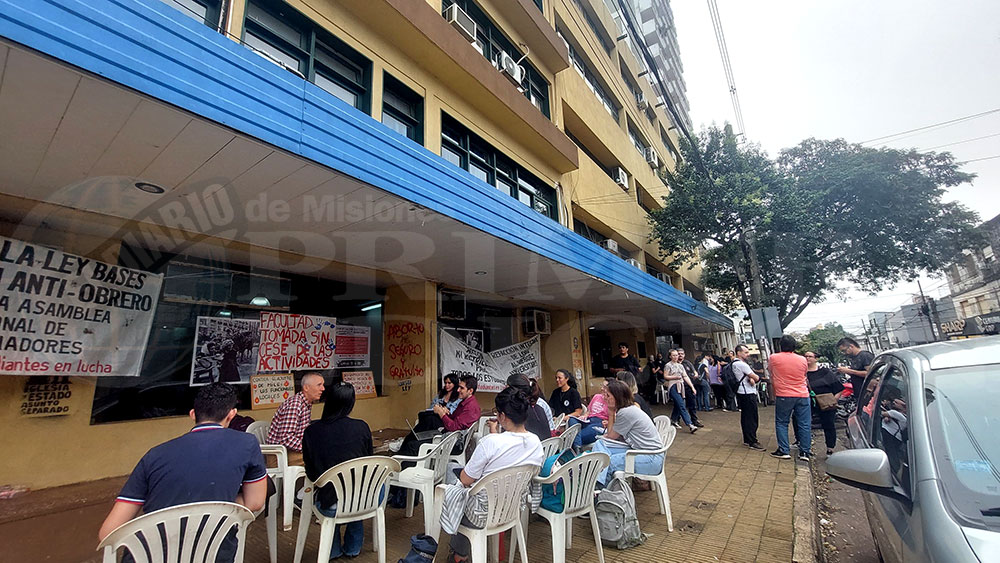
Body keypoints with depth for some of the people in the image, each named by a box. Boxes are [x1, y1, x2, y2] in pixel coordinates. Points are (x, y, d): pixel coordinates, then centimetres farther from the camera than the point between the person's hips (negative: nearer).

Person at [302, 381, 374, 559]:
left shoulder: (312, 431, -10)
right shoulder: (362, 427, -10)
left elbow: (311, 473, 3)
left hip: (331, 507, 0)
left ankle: (334, 549, 45)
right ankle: (353, 547, 44)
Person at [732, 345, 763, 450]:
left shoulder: (735, 363, 14)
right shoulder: (741, 364, -18)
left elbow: (750, 377, 14)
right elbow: (756, 378, -13)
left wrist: (751, 379, -8)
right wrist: (757, 378, 9)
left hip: (742, 394, 10)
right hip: (748, 394, -10)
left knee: (745, 417, 15)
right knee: (752, 418, -5)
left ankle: (747, 440, 23)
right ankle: (752, 442, 0)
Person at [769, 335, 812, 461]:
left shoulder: (774, 358, -6)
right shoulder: (802, 360, 1)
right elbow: (805, 374, 16)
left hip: (783, 396, -3)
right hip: (802, 395, 3)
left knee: (781, 423, 7)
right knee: (804, 424, 9)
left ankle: (784, 451, 6)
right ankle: (804, 452, 13)